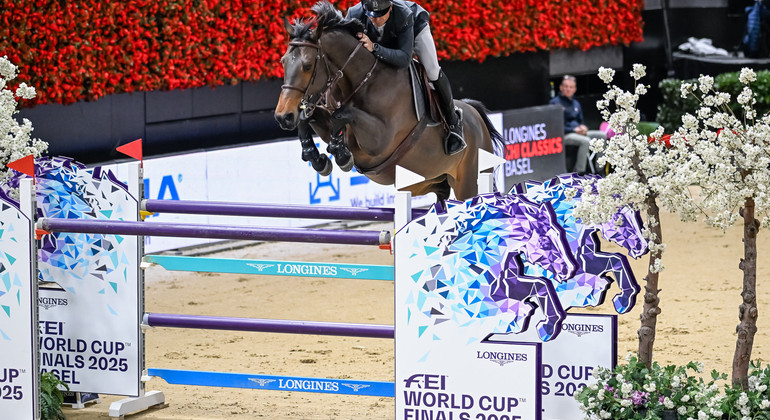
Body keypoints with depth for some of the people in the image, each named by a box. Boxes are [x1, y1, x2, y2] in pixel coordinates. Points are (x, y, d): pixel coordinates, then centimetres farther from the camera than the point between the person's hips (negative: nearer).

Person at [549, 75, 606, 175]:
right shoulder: (555, 103, -3)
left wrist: (582, 127, -1)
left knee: (602, 135, -7)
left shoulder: (576, 104, 22)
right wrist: (574, 130, -17)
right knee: (585, 141, -34)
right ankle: (579, 172, -33)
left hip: (577, 132, 8)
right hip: (563, 135, -8)